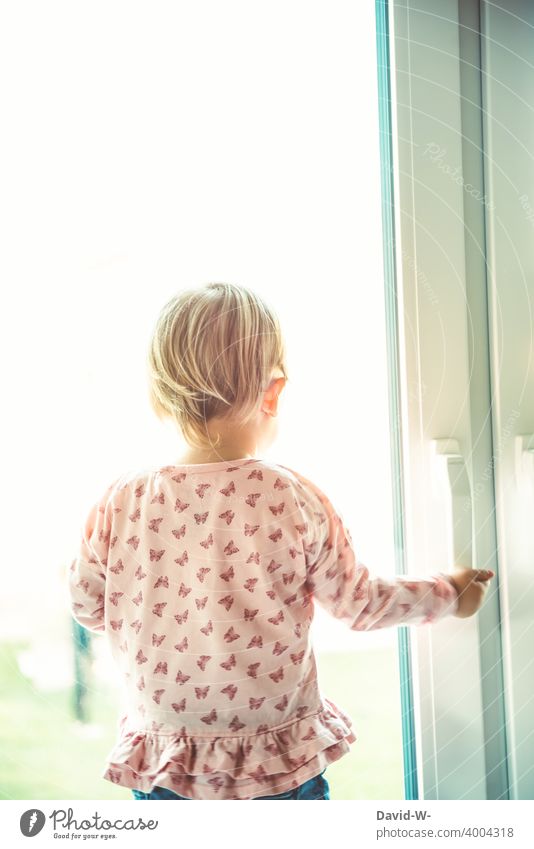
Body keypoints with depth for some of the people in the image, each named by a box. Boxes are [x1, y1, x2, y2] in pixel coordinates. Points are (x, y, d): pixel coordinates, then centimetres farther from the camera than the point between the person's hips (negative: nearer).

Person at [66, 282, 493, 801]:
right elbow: (358, 603, -2)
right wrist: (446, 594, 16)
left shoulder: (122, 503, -11)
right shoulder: (296, 500, -14)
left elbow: (87, 607, 2)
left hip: (164, 762, 2)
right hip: (282, 762, -1)